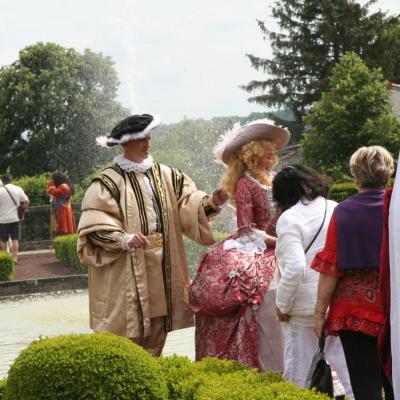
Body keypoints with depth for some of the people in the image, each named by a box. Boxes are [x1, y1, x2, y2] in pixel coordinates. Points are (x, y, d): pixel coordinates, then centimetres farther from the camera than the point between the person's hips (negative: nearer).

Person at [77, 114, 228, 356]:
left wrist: (209, 203, -15)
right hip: (127, 272, -6)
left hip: (161, 270, 6)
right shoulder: (109, 181, -7)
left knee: (156, 332, 11)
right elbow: (94, 223, -14)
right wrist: (125, 239, -26)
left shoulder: (164, 175, 10)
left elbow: (187, 201, 5)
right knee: (128, 332, -4)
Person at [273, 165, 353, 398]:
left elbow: (295, 268, -19)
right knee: (345, 360, 10)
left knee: (297, 369, 7)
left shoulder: (289, 218, -11)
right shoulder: (336, 209, 6)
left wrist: (282, 305, -9)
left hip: (306, 303, -5)